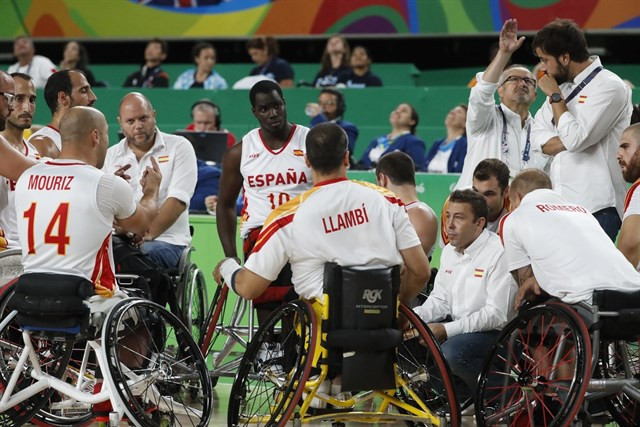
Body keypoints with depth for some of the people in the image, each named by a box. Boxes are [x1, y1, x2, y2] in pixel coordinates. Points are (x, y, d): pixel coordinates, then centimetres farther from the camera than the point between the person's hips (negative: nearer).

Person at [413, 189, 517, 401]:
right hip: (457, 326, 8)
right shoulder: (450, 251, 10)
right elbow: (440, 301, 15)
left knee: (452, 351, -34)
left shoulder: (498, 253, -17)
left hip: (494, 332, -8)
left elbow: (497, 315, -22)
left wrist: (446, 330, -26)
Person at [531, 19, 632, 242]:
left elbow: (575, 138, -19)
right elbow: (538, 134, 11)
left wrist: (555, 96, -8)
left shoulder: (609, 87, -10)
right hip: (561, 205, 8)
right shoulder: (564, 85, 16)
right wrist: (565, 141, -9)